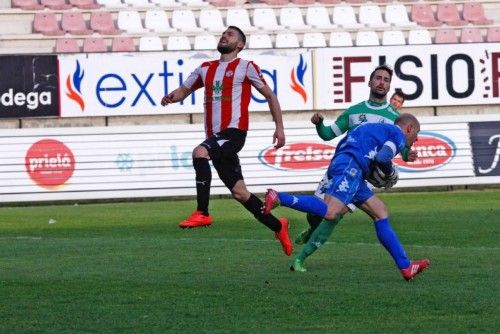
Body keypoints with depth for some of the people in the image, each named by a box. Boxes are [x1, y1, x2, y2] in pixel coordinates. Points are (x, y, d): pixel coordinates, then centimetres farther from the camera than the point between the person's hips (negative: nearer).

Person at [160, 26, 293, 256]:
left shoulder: (245, 67, 2)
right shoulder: (206, 69, 18)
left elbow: (269, 95, 6)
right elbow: (185, 89, 21)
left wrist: (279, 127, 0)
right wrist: (172, 97, -3)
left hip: (234, 131, -6)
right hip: (215, 137, 6)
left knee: (200, 153, -31)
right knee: (239, 192, 5)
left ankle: (202, 213, -28)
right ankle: (277, 226, 20)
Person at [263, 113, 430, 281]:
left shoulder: (381, 129, 34)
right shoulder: (398, 135, 6)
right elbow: (382, 157, -13)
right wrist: (390, 172, 8)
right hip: (349, 166, -10)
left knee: (381, 213, 10)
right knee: (330, 213, -26)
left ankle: (405, 266, 9)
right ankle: (279, 198, -28)